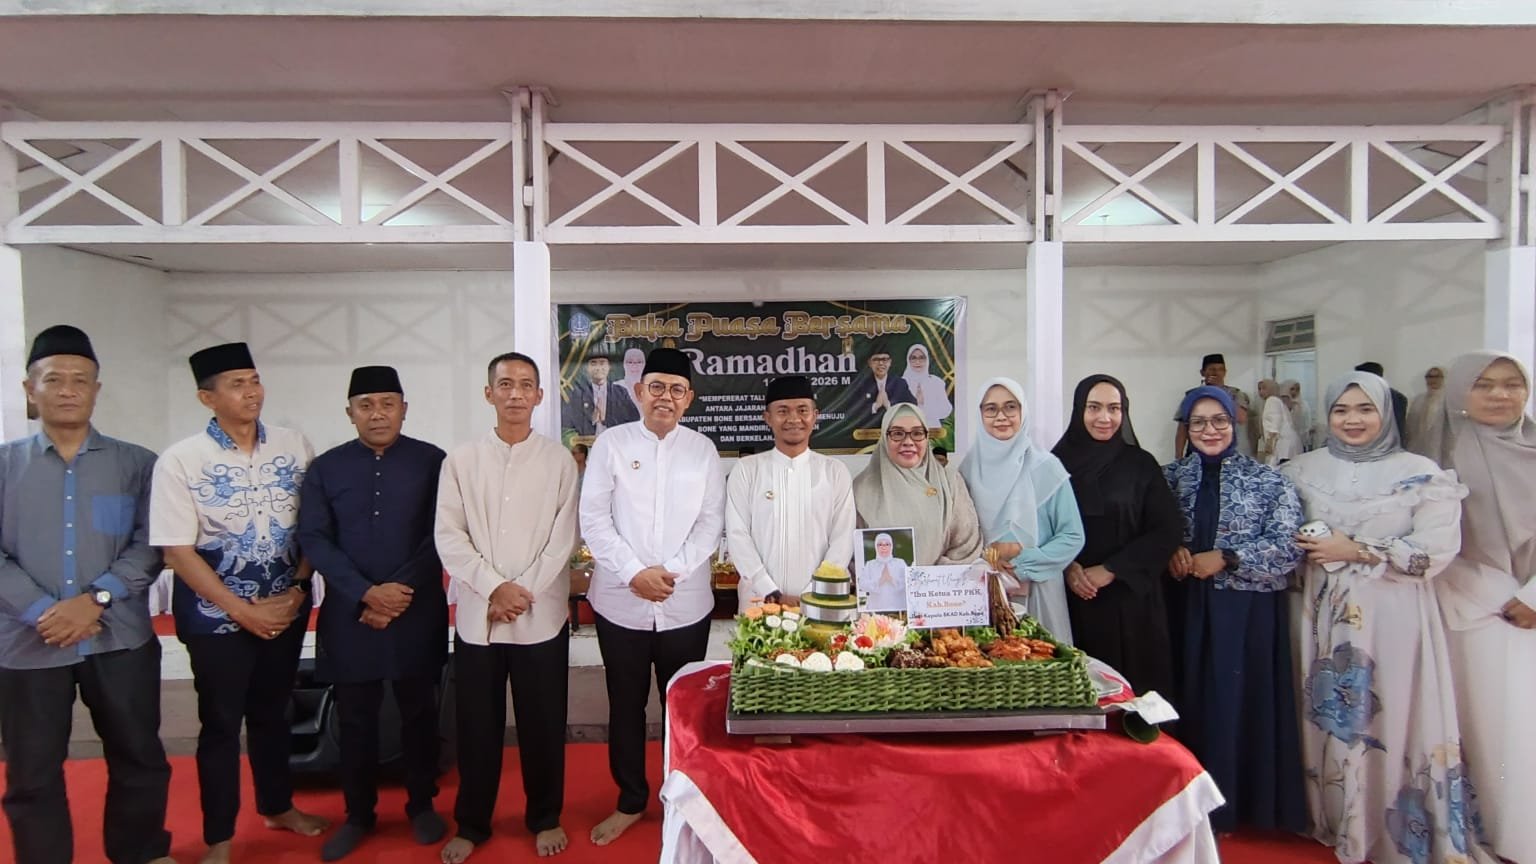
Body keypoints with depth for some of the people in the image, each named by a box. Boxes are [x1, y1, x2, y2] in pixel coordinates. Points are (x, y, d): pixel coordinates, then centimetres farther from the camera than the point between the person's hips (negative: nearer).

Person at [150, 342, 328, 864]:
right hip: (217, 614, -2)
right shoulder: (180, 461, -11)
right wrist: (244, 611, -13)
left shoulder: (295, 447, -4)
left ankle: (277, 806, 39)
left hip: (286, 608, 3)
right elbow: (178, 552, -11)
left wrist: (296, 590, -7)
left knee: (272, 711, 19)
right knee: (221, 722, 10)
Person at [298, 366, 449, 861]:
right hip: (349, 615, 1)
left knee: (419, 713, 11)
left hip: (418, 614, -1)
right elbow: (313, 539, -3)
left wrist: (403, 591, -13)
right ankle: (358, 815, 30)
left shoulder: (432, 462, -1)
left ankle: (422, 806, 29)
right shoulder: (325, 468, 4)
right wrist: (366, 593, -14)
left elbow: (441, 535, -5)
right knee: (355, 720, 12)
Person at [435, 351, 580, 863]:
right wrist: (495, 588, -12)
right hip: (476, 617, 1)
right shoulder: (460, 460, 3)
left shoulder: (559, 461, 1)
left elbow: (563, 540, -3)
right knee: (477, 726, 11)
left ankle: (545, 819, 28)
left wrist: (522, 594, -11)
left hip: (541, 617, -1)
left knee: (542, 724, 9)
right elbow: (448, 536, -2)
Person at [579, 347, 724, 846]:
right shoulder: (612, 444, 0)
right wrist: (634, 573, -13)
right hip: (621, 602, -1)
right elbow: (593, 519, -4)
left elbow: (712, 522, 1)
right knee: (626, 706, 12)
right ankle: (630, 802, 30)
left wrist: (672, 571, -11)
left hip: (686, 604, 1)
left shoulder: (702, 450, 5)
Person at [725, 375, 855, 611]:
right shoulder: (746, 470, 0)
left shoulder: (836, 472, 2)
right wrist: (770, 592, -11)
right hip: (758, 601, 0)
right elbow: (737, 534, -3)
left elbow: (843, 538, -1)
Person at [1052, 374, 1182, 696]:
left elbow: (1167, 530, -2)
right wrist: (1068, 567, -13)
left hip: (1131, 597, 0)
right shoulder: (1059, 462, 2)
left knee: (1131, 687, 1)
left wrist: (1110, 570, -9)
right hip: (1074, 598, 0)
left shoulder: (1141, 464, 2)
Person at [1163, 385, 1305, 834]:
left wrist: (1225, 557, -15)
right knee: (1189, 700, 7)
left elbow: (1290, 547, -8)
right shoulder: (1171, 476, 6)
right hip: (1187, 607, 3)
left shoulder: (1269, 480, -2)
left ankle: (1243, 807, 19)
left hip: (1247, 610, -2)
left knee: (1242, 703, 2)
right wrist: (1171, 552, -9)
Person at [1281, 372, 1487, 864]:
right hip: (1326, 615, 3)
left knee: (1392, 718, -1)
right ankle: (1334, 822, 24)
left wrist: (1357, 552, -13)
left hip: (1393, 616, -3)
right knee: (1329, 718, 8)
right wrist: (1307, 546, -4)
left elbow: (1437, 548, -10)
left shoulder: (1420, 474, -2)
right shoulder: (1305, 470, 7)